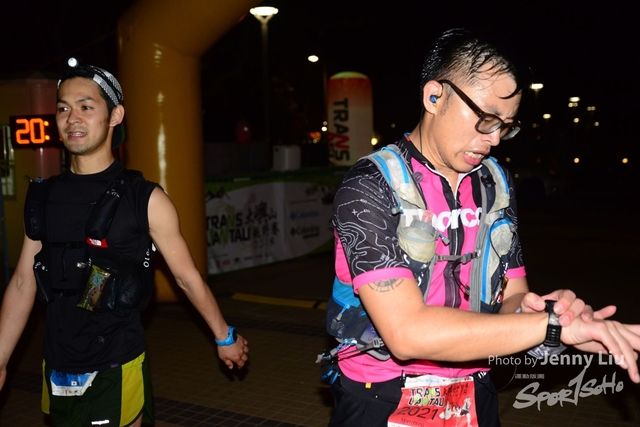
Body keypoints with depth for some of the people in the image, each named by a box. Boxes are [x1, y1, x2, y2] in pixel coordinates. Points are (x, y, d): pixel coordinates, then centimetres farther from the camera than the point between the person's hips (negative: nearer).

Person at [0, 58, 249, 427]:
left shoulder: (145, 199, -11)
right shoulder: (42, 197, 2)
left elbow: (188, 277, -3)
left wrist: (225, 338, 5)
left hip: (117, 372, -4)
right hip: (57, 373, 4)